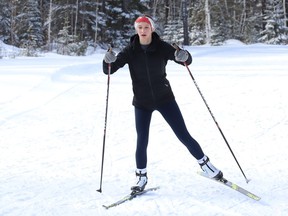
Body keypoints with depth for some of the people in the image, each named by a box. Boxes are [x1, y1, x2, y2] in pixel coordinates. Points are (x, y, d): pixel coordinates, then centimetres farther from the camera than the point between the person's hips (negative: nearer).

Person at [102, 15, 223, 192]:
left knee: (184, 135, 1)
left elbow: (187, 61, -7)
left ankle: (205, 164, 21)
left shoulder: (162, 47, -10)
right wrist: (108, 61, -33)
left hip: (164, 99, 0)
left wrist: (184, 56, -31)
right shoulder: (131, 51, -9)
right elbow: (109, 70, -10)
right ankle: (142, 177, 18)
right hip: (142, 103, 0)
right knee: (142, 141, -3)